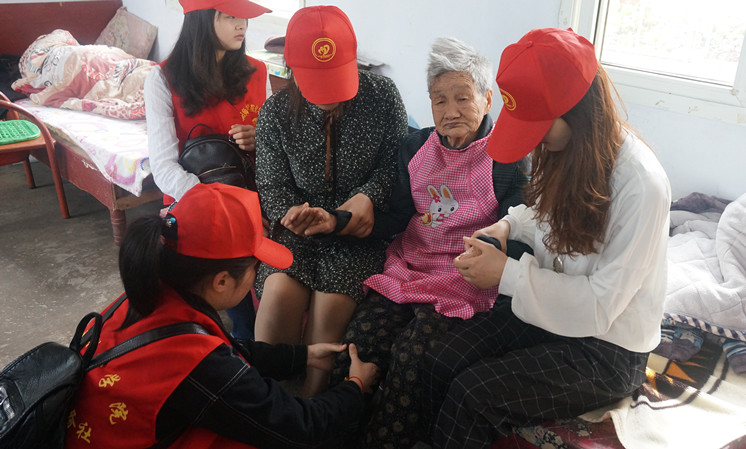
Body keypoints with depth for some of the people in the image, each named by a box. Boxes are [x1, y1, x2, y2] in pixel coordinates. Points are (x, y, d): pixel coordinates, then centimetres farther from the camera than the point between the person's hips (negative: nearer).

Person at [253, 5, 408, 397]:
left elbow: (396, 161, 3)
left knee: (331, 304, -24)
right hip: (301, 228, 2)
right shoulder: (275, 114, -2)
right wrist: (290, 212, -21)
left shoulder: (382, 94, -4)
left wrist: (369, 195, -15)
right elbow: (271, 186, 2)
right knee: (280, 291, -26)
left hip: (361, 228, -1)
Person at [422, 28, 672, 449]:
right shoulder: (563, 147, -4)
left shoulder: (642, 185, -27)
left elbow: (600, 305, -23)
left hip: (607, 346, -6)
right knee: (442, 360, -14)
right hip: (548, 305, 7)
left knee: (474, 396, -21)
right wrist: (509, 225, -5)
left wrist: (507, 274, -23)